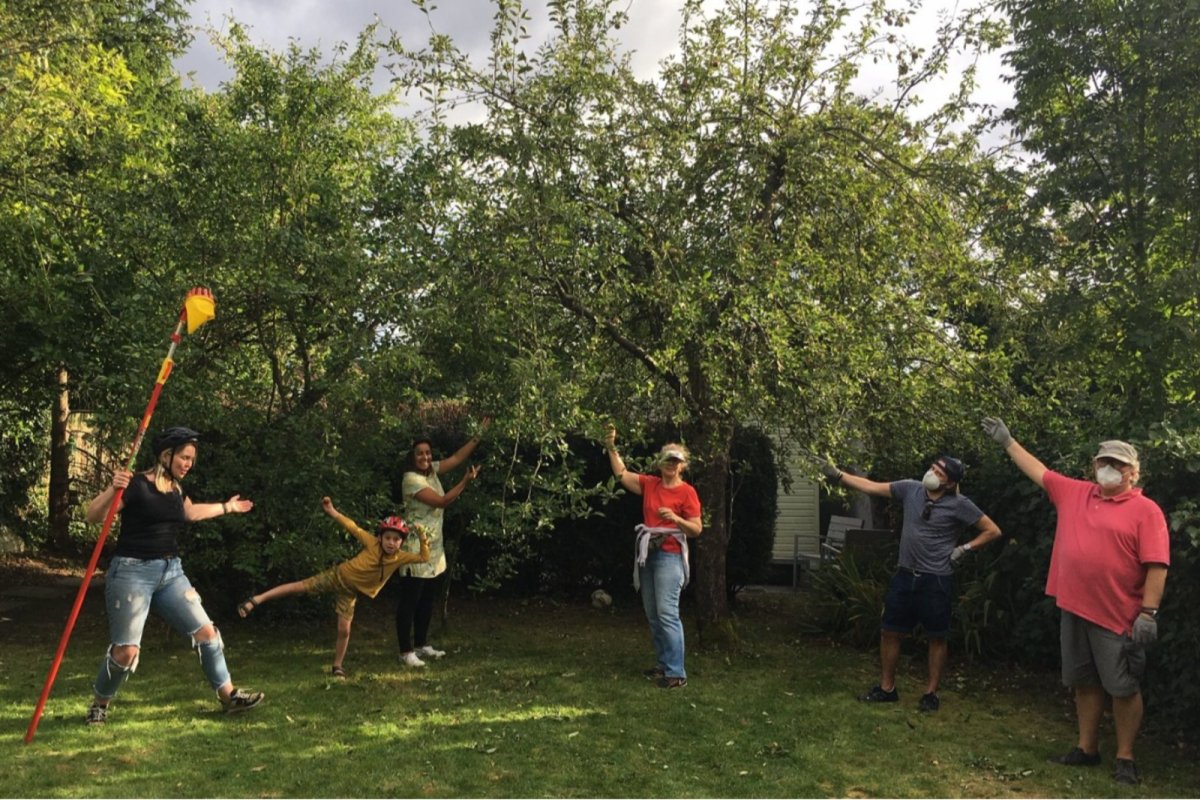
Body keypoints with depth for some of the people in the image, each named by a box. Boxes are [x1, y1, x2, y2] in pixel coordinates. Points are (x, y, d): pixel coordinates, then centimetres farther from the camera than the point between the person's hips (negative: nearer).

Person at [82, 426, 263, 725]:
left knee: (206, 631, 2)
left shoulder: (176, 488, 12)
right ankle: (99, 705, 20)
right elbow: (93, 516, -18)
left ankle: (229, 696, 13)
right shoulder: (136, 484, -11)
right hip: (132, 571, -7)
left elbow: (191, 512, 34)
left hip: (171, 572, 7)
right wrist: (112, 489, -36)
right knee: (126, 650, -9)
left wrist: (228, 507, 43)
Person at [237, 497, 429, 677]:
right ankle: (257, 599, 3)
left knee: (344, 630, -3)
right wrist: (333, 512, -21)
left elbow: (424, 558, -20)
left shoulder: (400, 557, -14)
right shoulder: (372, 543, -18)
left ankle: (337, 666, 16)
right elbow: (353, 527, -15)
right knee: (300, 586, -8)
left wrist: (423, 539, -36)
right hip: (338, 575, -2)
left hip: (350, 592, 2)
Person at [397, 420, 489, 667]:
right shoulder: (411, 479, -18)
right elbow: (441, 501, -21)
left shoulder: (432, 470, 7)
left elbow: (457, 457, 13)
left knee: (427, 599, 16)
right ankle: (406, 651, 4)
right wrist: (466, 481, -20)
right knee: (410, 600, -2)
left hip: (434, 547, 9)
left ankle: (421, 644, 28)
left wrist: (479, 435, 9)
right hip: (416, 548, -9)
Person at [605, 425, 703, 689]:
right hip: (647, 554, 6)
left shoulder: (687, 492, -5)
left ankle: (677, 673, -8)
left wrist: (676, 519, -21)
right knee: (652, 615, 11)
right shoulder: (649, 484, 10)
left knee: (667, 613, -12)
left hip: (670, 556, -6)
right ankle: (662, 664, 21)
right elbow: (621, 474, 8)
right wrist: (611, 447, -2)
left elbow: (697, 529, -5)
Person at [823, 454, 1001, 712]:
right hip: (905, 575, 4)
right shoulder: (911, 489, -1)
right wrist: (838, 475, 0)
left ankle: (931, 693, 22)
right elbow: (871, 487, 4)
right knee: (889, 632, 8)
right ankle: (887, 688, 22)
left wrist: (964, 548, -9)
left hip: (936, 580, -4)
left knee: (937, 638, 8)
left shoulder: (959, 505, -11)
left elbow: (993, 531, -3)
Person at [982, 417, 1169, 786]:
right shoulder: (1074, 493, 8)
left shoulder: (1146, 510, -8)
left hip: (1118, 616, -5)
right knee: (1084, 683, 15)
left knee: (1123, 688, 4)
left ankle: (1125, 758, 17)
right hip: (1073, 609, 6)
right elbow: (1038, 471, 20)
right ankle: (1087, 748, 27)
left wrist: (1149, 612, -17)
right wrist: (1007, 441, 22)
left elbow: (1156, 566, -13)